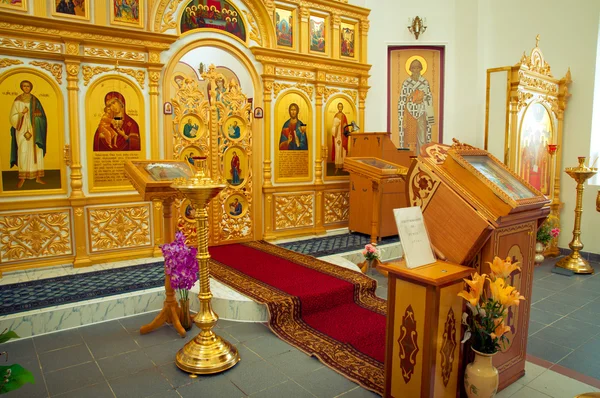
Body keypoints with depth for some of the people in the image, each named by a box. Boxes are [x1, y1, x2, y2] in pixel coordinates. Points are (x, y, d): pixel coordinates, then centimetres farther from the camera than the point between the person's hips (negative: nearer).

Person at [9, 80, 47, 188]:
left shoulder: (35, 100, 8)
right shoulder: (17, 100, 3)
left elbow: (41, 115, 7)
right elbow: (13, 117, 1)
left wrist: (35, 114, -12)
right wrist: (22, 113, -15)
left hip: (34, 130, 2)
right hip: (22, 130, -1)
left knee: (36, 152, 0)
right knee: (23, 153, -6)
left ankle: (38, 177, 5)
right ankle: (22, 178, -1)